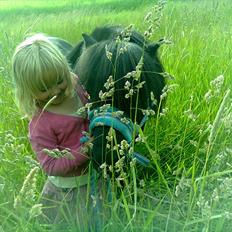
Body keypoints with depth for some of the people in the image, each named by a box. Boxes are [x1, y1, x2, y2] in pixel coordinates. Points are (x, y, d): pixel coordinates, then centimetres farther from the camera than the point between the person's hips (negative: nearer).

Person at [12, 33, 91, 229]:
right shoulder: (40, 125, -25)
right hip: (68, 191, -5)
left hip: (95, 176, 5)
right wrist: (85, 151, -30)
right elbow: (51, 166, -23)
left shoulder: (77, 86, -9)